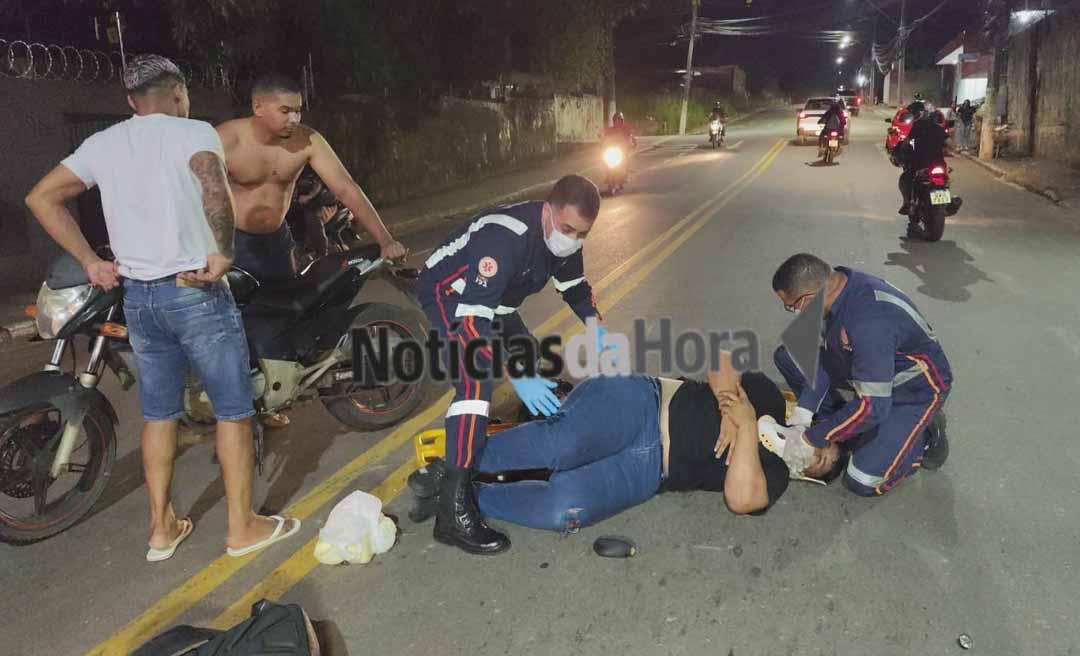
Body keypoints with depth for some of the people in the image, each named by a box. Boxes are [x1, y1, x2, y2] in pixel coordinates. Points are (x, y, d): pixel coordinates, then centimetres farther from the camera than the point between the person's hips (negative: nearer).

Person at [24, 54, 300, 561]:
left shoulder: (102, 144, 10)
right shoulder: (193, 132, -7)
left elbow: (41, 197, 10)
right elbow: (213, 186, -29)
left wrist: (90, 261, 9)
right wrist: (222, 253, -19)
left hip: (137, 295, 6)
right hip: (196, 292, -6)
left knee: (159, 413, 17)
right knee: (233, 409, 6)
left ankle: (161, 528, 26)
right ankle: (242, 527, 14)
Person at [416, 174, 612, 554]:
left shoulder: (565, 235, -11)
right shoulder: (506, 238, -38)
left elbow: (575, 287, 7)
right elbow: (471, 318, -40)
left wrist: (596, 327, -12)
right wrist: (516, 376, -45)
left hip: (492, 298, 9)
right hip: (448, 293, -9)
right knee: (476, 382, -28)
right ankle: (454, 509, -28)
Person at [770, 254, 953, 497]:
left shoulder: (868, 324, -41)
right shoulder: (836, 285, -15)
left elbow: (872, 407, -36)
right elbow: (825, 354, -2)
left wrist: (813, 438, -25)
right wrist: (803, 411, -8)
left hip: (915, 388, -8)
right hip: (872, 369, 8)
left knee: (863, 482, -14)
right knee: (788, 356, 0)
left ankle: (925, 436, 9)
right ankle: (837, 425, 9)